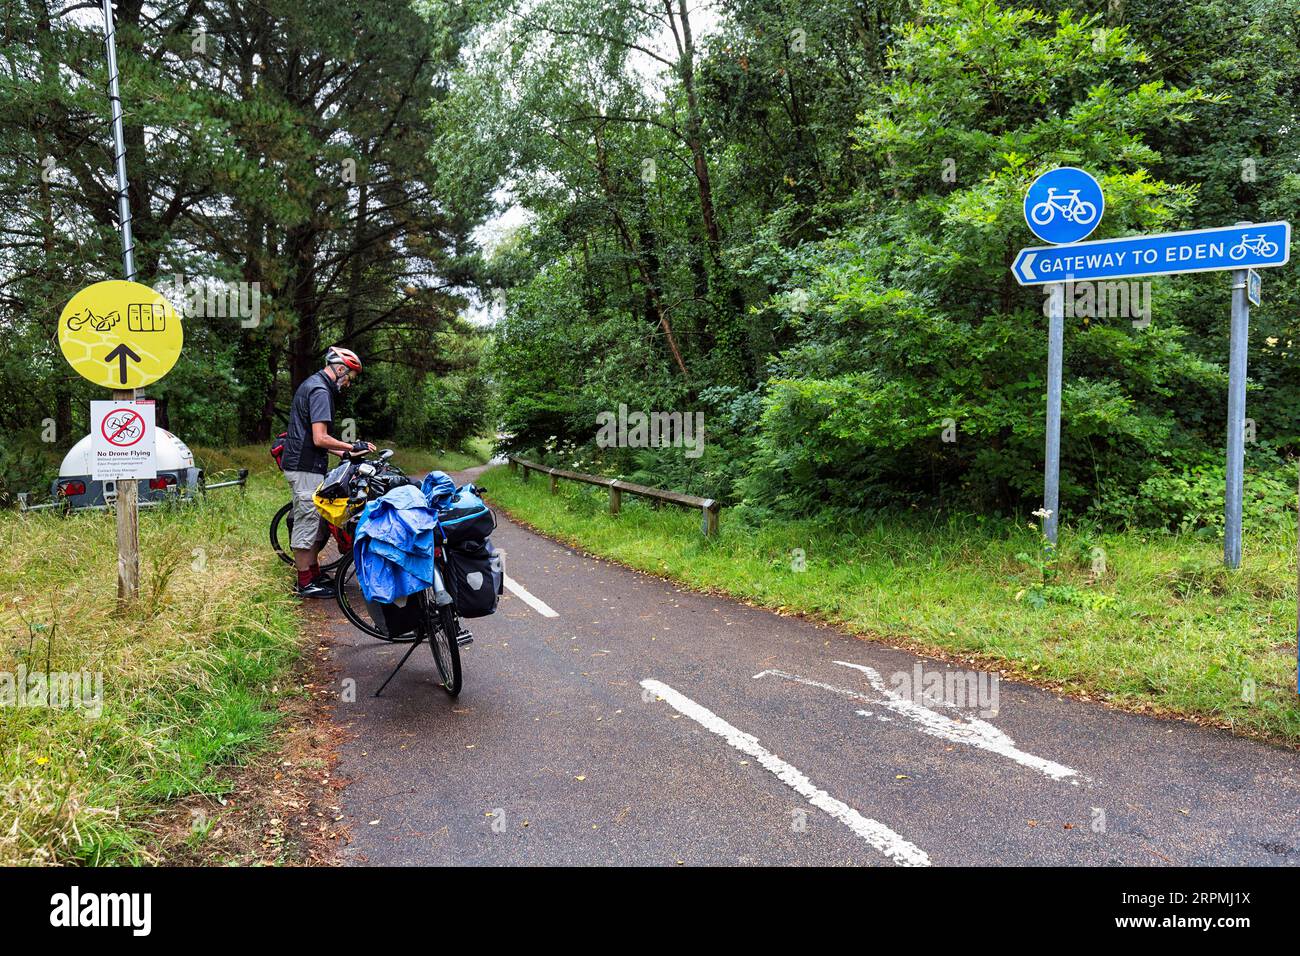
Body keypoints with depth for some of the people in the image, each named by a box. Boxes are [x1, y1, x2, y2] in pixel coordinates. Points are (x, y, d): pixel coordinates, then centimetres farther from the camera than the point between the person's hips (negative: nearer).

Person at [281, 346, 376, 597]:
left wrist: (343, 453, 17)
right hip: (306, 468, -11)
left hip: (305, 465, 11)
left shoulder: (312, 385, 16)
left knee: (314, 520, 17)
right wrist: (352, 447, -12)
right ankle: (305, 583, 5)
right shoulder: (320, 391, -17)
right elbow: (320, 439, -23)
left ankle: (314, 572, 26)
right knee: (307, 521, -3)